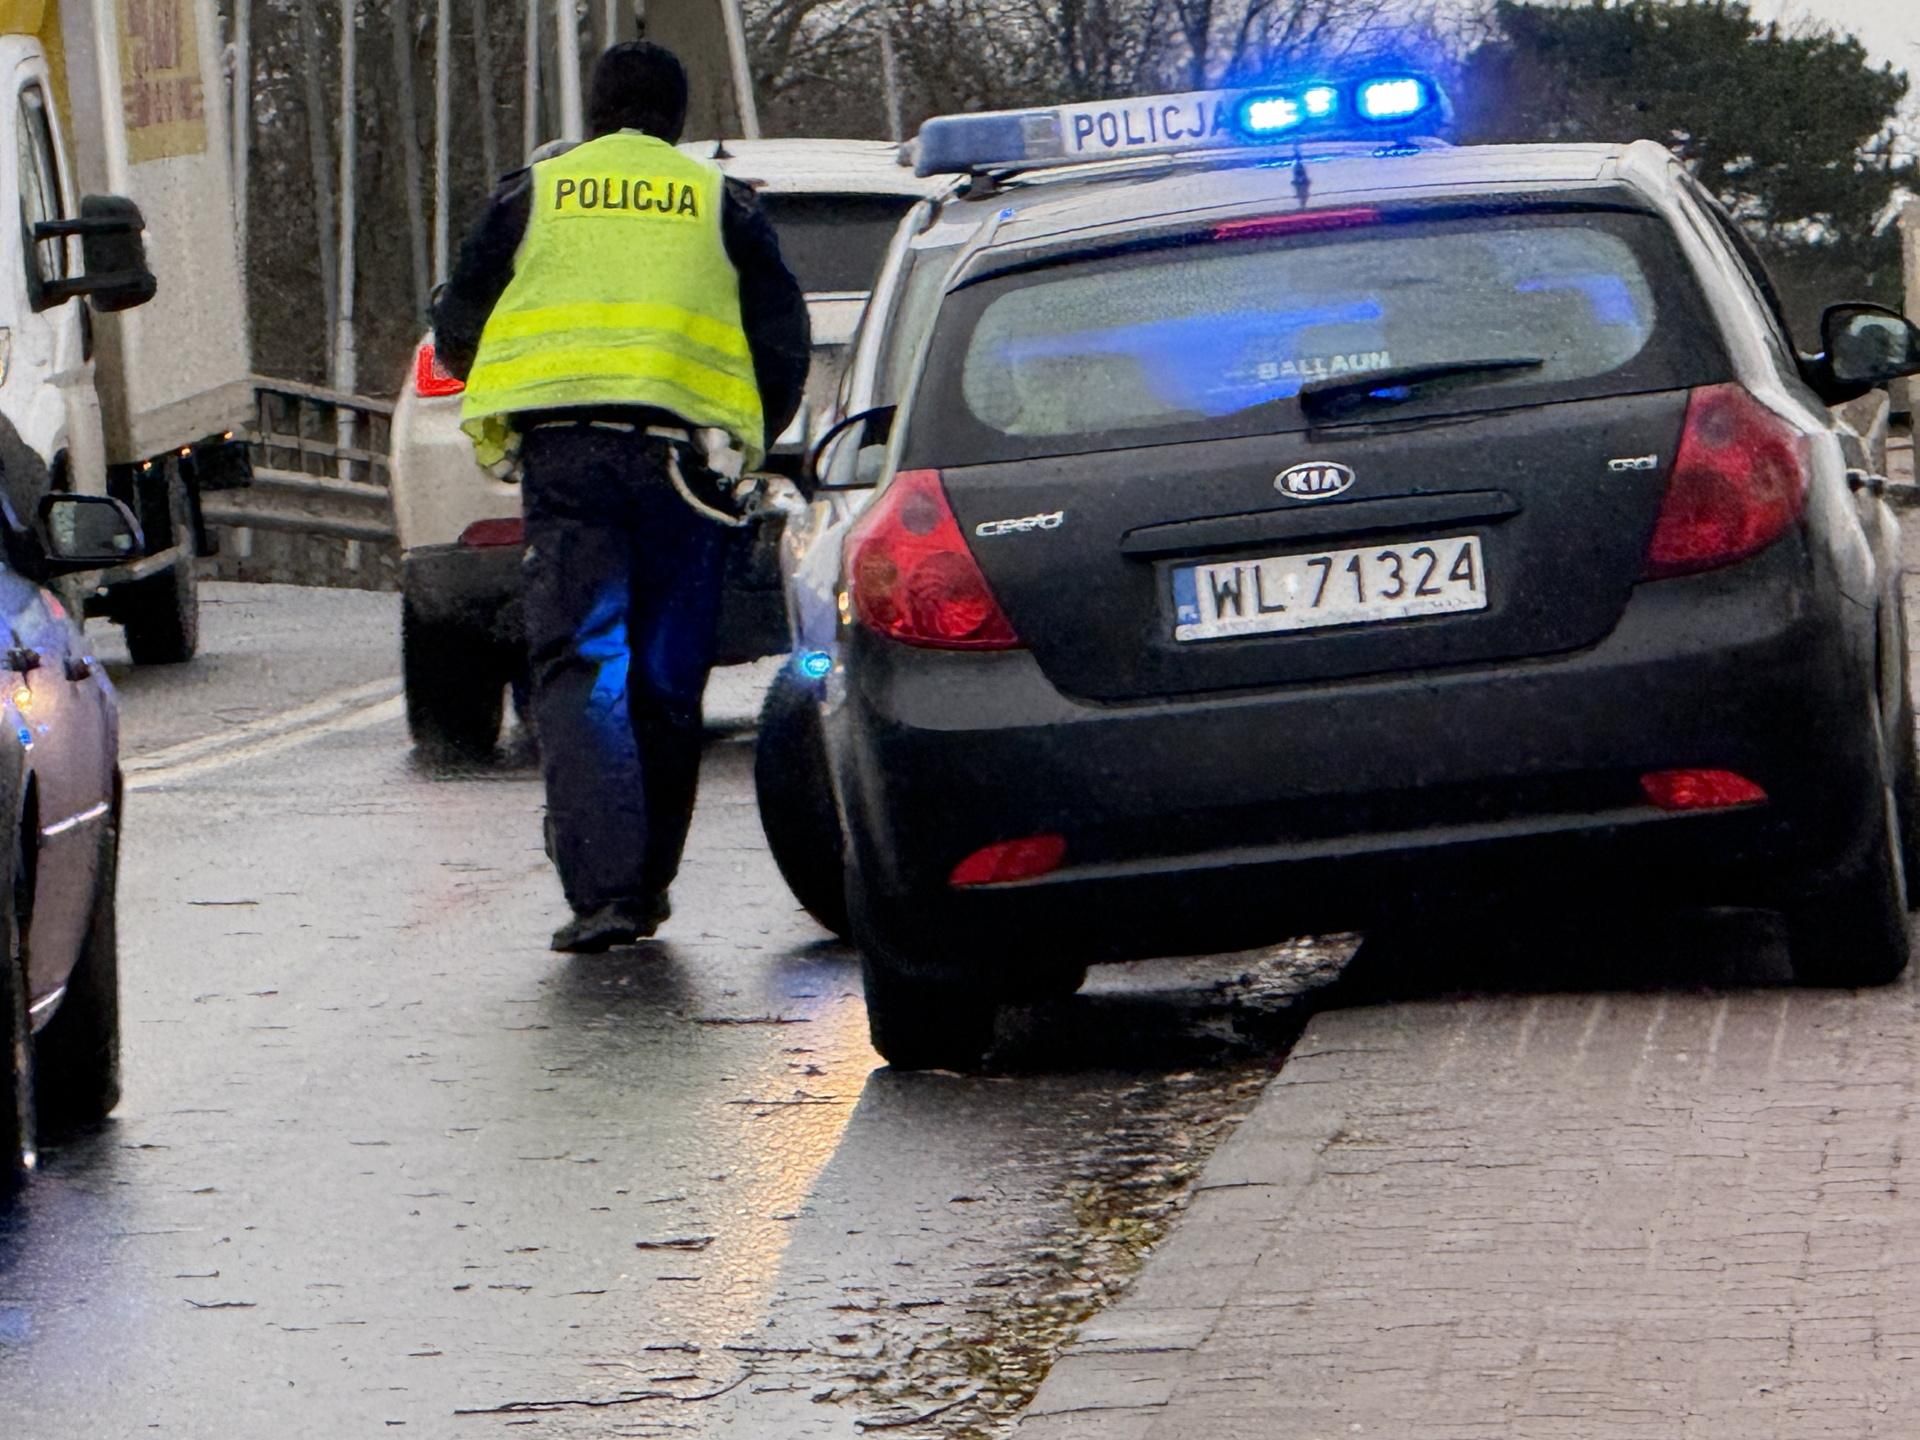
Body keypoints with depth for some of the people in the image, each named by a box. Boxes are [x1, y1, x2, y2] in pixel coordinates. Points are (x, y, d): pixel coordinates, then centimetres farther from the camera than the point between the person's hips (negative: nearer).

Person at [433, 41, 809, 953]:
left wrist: (508, 413, 30)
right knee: (667, 679, 10)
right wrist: (744, 446, 25)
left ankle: (602, 886, -19)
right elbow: (783, 345, 10)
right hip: (678, 447, 1)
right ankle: (646, 888, 15)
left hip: (564, 451, -1)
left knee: (581, 668, -4)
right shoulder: (720, 203, 14)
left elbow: (457, 331, 12)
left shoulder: (532, 194, 13)